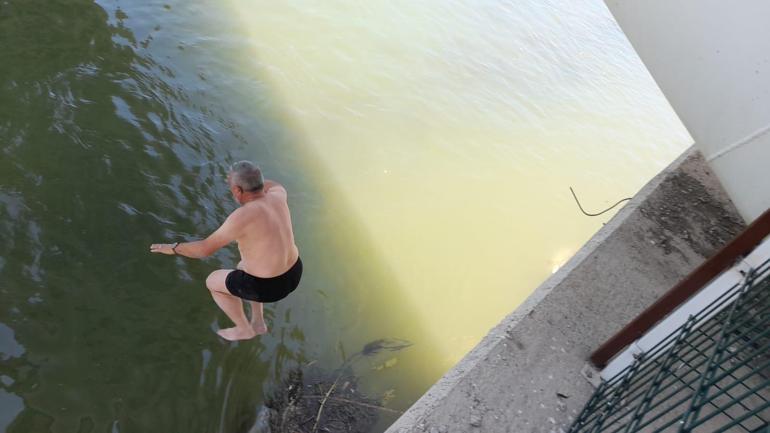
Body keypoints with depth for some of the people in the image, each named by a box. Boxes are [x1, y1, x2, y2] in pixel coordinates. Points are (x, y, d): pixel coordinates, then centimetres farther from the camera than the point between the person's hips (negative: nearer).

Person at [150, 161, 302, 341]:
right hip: (292, 274, 7)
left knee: (213, 281, 21)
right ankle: (258, 322, 42)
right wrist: (246, 179, 22)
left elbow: (205, 249, -16)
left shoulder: (241, 217, -26)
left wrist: (173, 248, 1)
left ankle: (244, 329, 37)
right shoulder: (276, 198, -7)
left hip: (266, 286, -7)